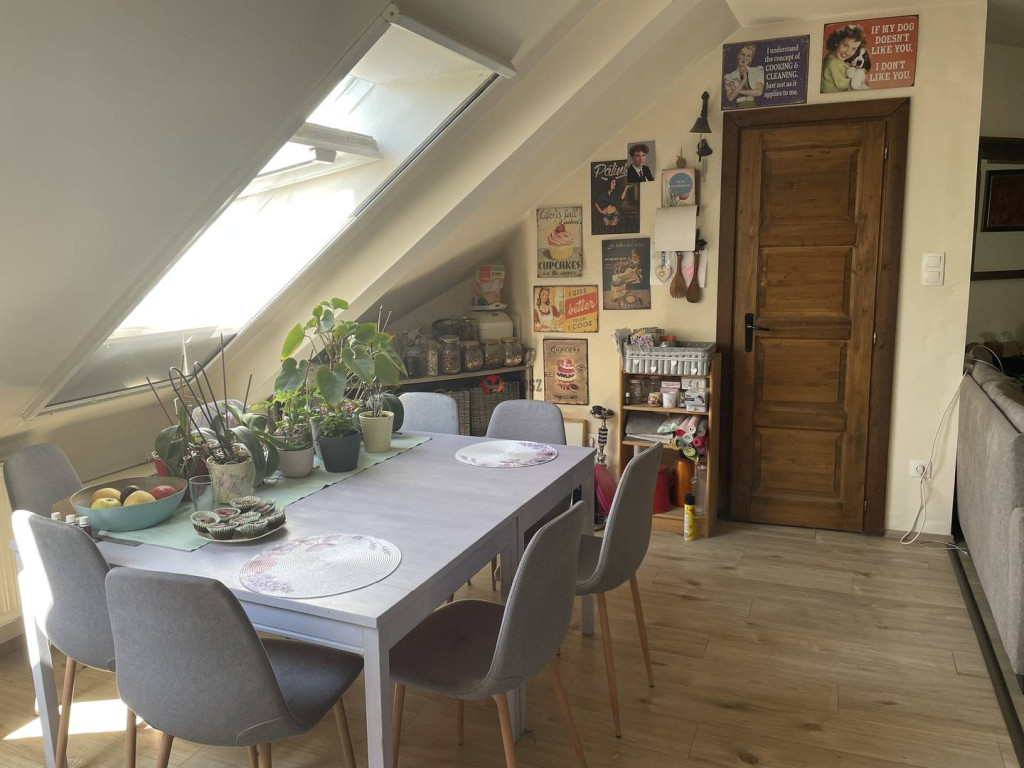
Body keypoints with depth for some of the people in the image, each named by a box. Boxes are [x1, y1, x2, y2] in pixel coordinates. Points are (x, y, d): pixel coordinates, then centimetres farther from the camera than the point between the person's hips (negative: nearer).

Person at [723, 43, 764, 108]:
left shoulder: (758, 71, 15)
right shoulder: (729, 77, 13)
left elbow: (759, 92, 2)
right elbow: (730, 98, -1)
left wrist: (739, 91, 1)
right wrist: (743, 81, -6)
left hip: (754, 106, 0)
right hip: (739, 108, 1)